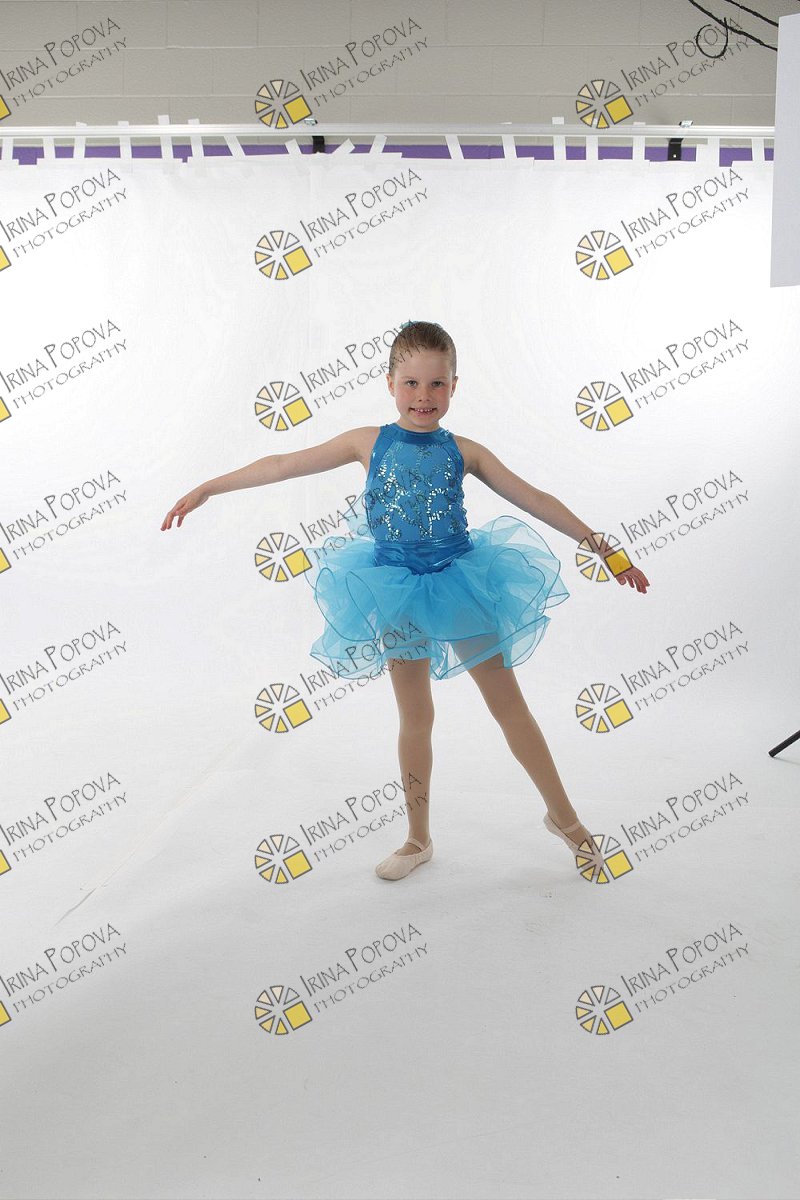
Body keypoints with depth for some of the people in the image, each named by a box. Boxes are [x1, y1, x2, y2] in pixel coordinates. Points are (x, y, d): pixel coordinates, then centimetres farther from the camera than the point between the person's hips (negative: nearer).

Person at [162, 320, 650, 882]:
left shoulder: (463, 451, -1)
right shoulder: (369, 441, -1)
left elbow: (534, 499, 1)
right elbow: (282, 465, 2)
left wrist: (600, 545, -1)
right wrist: (207, 488, 4)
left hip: (460, 584, 0)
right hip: (397, 593, 0)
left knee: (508, 702, 6)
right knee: (416, 716, 11)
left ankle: (564, 814, 23)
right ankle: (419, 839, 26)